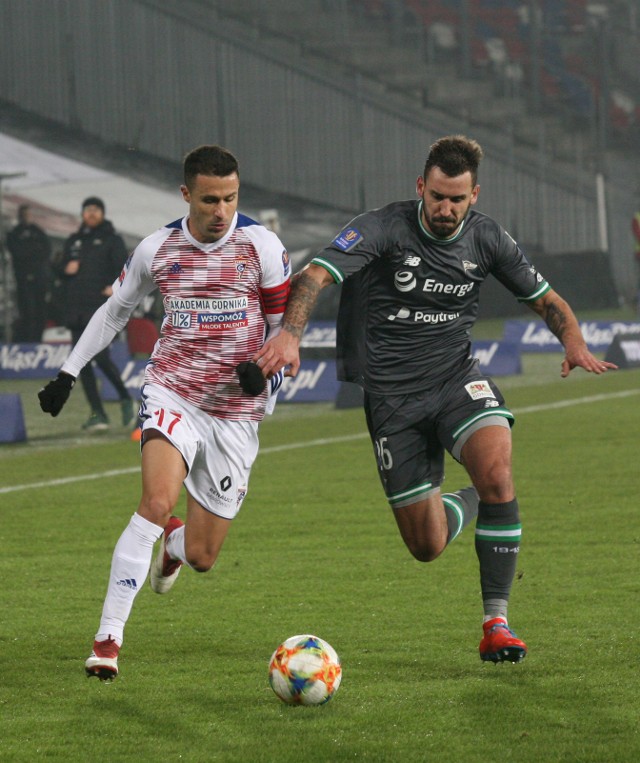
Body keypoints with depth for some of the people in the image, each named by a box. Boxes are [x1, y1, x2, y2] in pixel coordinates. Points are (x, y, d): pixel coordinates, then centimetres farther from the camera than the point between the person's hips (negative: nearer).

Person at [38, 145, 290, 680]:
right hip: (172, 391, 0)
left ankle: (174, 543, 46)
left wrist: (265, 367, -17)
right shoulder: (158, 249, 1)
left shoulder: (261, 246, -6)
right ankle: (108, 639, -25)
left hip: (235, 412, 0)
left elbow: (284, 324, 3)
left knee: (202, 558, 4)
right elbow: (115, 311, 17)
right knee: (157, 501, -28)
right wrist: (68, 373, 16)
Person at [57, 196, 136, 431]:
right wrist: (66, 269, 1)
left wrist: (117, 286, -21)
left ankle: (125, 400, 5)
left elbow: (124, 267, -4)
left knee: (101, 357, -16)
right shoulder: (73, 241, 19)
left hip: (101, 308, -6)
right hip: (76, 310, 6)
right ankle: (97, 413, 4)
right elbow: (60, 269, 23)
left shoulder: (111, 240, 4)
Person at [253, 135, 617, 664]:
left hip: (457, 378, 2)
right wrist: (291, 334, -44)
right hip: (392, 395, -2)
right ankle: (464, 505, 40)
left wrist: (574, 343, -12)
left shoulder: (486, 239, -1)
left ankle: (497, 621, -16)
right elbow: (315, 276, -24)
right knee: (427, 547, -1)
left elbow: (546, 299, 10)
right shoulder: (384, 228, -13)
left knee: (496, 473, -30)